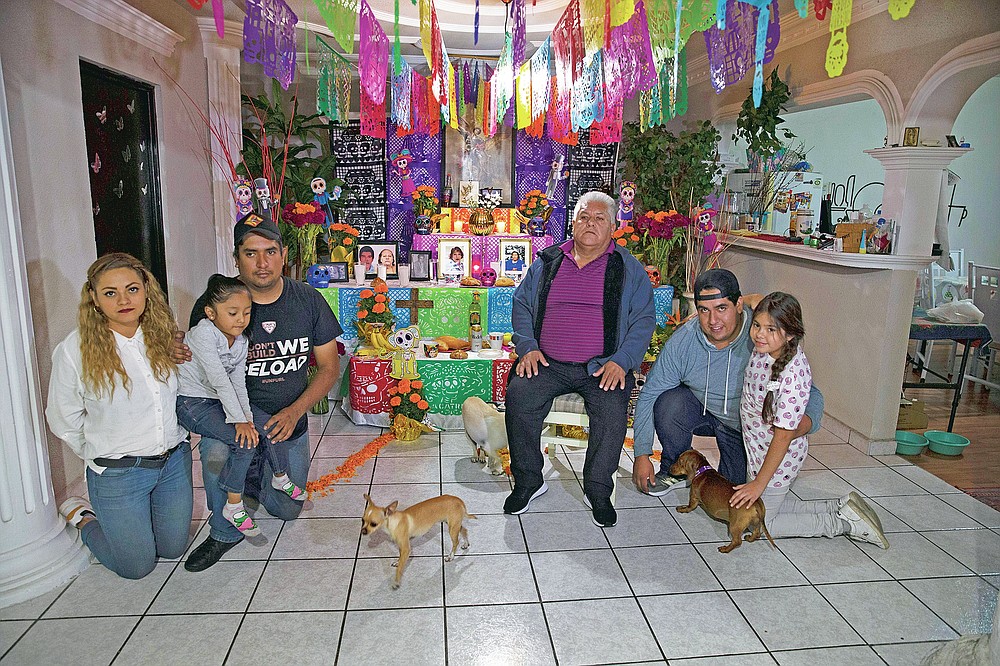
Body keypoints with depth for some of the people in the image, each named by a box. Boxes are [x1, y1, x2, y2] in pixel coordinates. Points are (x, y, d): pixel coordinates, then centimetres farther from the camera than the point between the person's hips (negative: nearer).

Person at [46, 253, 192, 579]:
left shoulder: (163, 335, -4)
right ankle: (81, 516, 33)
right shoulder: (75, 350, -16)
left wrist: (172, 444, 5)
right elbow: (63, 421, -5)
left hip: (175, 461, 4)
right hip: (118, 473, -4)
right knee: (137, 565, 9)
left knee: (173, 549, 16)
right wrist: (101, 456, 3)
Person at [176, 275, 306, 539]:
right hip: (193, 403, -7)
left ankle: (281, 478, 20)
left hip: (223, 399, 7)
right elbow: (219, 381, -28)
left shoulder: (241, 340, -1)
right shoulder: (203, 333, -24)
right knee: (244, 441, -23)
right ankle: (233, 506, -8)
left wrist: (246, 415, -19)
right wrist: (239, 420, -29)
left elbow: (239, 383, -5)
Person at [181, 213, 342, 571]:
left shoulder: (308, 300, -11)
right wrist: (179, 354, -27)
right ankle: (225, 532, -6)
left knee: (287, 510, 12)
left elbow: (329, 367, -5)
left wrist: (294, 411, -19)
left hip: (289, 422, 2)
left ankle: (254, 477, 45)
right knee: (216, 454, -35)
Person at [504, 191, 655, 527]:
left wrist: (620, 361, -12)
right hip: (547, 363, 2)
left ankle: (598, 490, -9)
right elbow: (521, 304, 15)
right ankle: (528, 480, -5)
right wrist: (527, 346, -2)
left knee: (612, 407, -30)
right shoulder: (546, 262, 13)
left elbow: (644, 320, 3)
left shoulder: (628, 269, 8)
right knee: (518, 395, -25)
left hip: (602, 366, -1)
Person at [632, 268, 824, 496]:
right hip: (701, 410, 1)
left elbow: (810, 394, -22)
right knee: (668, 403, -29)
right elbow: (649, 394, -17)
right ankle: (674, 469, -1)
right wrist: (642, 454, -19)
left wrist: (807, 421, -46)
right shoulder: (682, 341, -24)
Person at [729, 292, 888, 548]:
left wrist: (759, 483, -21)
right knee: (770, 505, 26)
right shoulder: (762, 347, -13)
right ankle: (843, 508, 29)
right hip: (758, 448, 8)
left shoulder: (793, 374, -34)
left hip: (778, 458, -8)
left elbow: (784, 435, -27)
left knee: (759, 523, 8)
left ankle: (844, 523, 14)